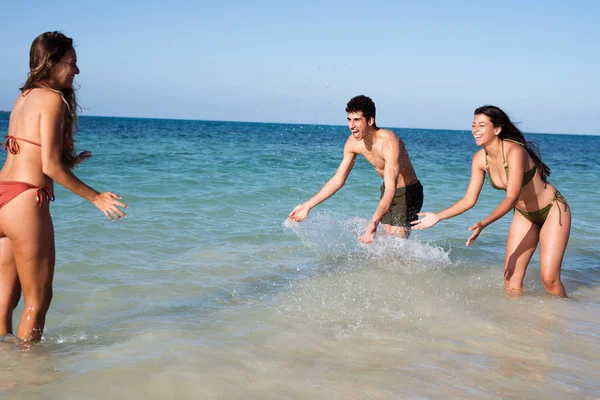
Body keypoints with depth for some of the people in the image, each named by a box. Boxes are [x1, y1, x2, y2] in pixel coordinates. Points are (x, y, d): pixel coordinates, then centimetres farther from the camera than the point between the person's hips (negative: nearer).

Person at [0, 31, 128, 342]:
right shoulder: (53, 99, -10)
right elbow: (50, 167, -15)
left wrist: (70, 161, 27)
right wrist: (96, 197, -7)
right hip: (25, 201, -9)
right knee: (38, 299, 5)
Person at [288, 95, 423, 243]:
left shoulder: (389, 143, -33)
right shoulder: (353, 142, -11)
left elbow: (390, 189, -42)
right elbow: (338, 180, -1)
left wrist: (374, 223, -57)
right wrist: (308, 205, -6)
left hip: (408, 192, -7)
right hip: (387, 190, 7)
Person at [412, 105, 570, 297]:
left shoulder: (514, 151, -29)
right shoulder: (480, 159, -9)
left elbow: (512, 197, -34)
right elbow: (469, 200, -4)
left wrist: (483, 224, -45)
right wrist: (437, 217, -12)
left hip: (552, 210, -6)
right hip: (524, 214, 6)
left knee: (549, 278, -12)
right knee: (511, 280, 0)